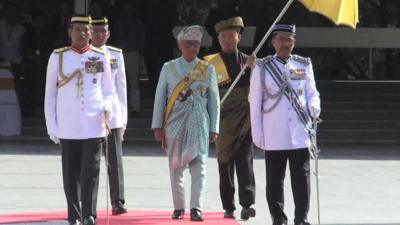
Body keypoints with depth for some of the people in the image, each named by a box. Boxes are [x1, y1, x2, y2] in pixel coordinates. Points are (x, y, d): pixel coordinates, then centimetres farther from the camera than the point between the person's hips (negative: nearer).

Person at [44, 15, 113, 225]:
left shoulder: (101, 58, 6)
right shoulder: (58, 57, 4)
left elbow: (108, 90, 15)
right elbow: (50, 94, 6)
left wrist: (106, 108, -7)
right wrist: (52, 126, 1)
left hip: (94, 125, 0)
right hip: (68, 127, 0)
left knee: (90, 172, -7)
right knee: (71, 174, 5)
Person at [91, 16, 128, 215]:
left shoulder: (116, 55, 8)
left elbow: (121, 86, 10)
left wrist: (123, 118, 7)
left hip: (112, 113, 1)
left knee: (115, 159, -5)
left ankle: (118, 202, -3)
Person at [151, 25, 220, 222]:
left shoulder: (208, 70, 6)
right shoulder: (169, 68, 6)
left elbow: (214, 102, 8)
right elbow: (159, 98, 5)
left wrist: (214, 129, 4)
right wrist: (157, 126, 0)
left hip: (199, 124, -1)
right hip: (175, 123, 1)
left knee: (198, 167, -11)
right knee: (176, 168, 7)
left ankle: (196, 208, -16)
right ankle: (178, 207, 17)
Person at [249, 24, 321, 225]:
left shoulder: (304, 65, 10)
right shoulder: (262, 68, 4)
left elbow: (312, 93, 13)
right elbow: (255, 103, 4)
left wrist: (314, 107, -11)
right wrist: (257, 134, 0)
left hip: (299, 134, 1)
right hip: (274, 138, -1)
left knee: (301, 178, -3)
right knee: (275, 181, 3)